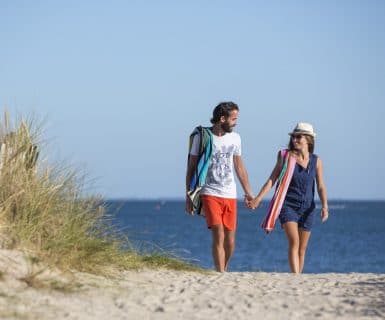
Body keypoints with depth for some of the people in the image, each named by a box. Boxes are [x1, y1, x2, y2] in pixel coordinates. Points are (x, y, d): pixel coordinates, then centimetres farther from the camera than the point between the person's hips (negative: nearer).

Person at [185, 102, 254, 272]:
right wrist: (188, 197, -1)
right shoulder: (201, 137, -3)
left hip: (230, 195, 4)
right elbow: (191, 168, 2)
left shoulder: (235, 138, 9)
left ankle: (223, 270, 23)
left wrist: (248, 192, 17)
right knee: (219, 236, -16)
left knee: (230, 241, 2)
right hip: (210, 194, -4)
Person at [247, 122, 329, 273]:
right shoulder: (286, 157, -3)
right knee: (294, 242, -19)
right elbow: (272, 180, -3)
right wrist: (258, 198, -12)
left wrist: (325, 206, -14)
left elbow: (321, 187, 2)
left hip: (307, 208, 3)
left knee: (302, 248, 8)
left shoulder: (316, 161, 2)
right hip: (288, 206, -3)